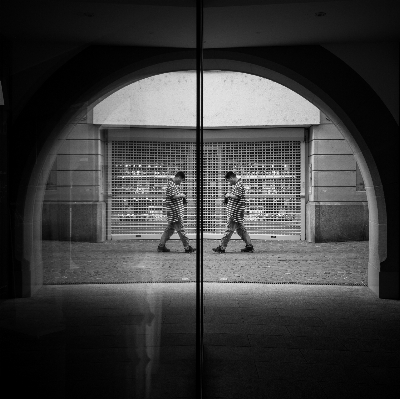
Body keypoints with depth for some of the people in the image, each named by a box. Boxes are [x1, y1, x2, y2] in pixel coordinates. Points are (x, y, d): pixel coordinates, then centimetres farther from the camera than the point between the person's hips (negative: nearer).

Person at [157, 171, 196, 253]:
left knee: (170, 229, 13)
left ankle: (161, 246, 17)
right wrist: (181, 195, -8)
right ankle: (187, 247, 1)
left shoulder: (175, 184, 17)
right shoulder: (171, 184, -14)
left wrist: (182, 197, 12)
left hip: (177, 211, 10)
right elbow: (173, 196, -22)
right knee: (180, 229, -4)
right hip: (174, 212, -10)